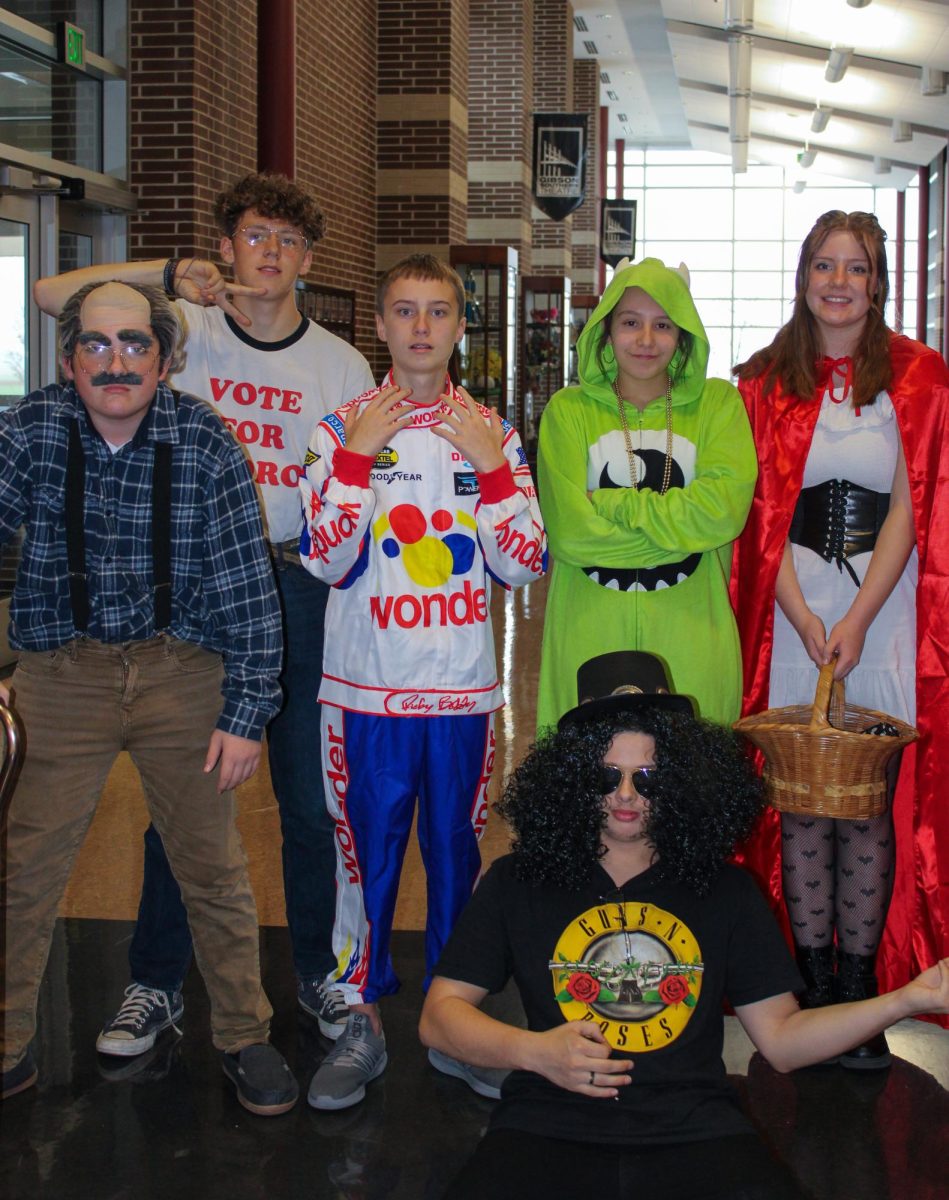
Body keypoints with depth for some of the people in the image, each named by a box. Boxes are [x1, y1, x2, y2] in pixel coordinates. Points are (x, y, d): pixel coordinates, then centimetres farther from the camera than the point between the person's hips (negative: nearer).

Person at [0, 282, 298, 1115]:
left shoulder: (205, 443, -9)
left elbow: (247, 590, -6)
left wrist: (246, 714, -7)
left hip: (181, 668, 0)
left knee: (214, 866, 8)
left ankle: (245, 1038, 26)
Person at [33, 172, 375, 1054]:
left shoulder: (342, 366, 5)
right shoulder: (183, 331, 1)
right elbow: (51, 295, -6)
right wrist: (167, 275, -13)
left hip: (297, 586, 1)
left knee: (311, 796, 8)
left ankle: (318, 973, 25)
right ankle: (158, 982, 20)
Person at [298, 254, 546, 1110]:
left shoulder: (493, 432, 4)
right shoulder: (344, 429, 0)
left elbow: (526, 565, -2)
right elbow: (326, 561, -8)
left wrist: (490, 463, -11)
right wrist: (356, 456, -14)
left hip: (463, 688, 2)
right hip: (366, 687, -1)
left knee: (457, 853, 10)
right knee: (366, 853, 4)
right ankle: (361, 1022, 18)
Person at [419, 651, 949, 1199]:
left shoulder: (727, 891, 12)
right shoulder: (517, 883, 8)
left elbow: (781, 1038, 11)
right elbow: (440, 1013, 8)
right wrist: (532, 1051, -10)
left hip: (694, 1129, 2)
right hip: (552, 1127, -1)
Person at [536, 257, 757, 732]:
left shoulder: (717, 402, 7)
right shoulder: (569, 410, 5)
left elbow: (723, 509, -9)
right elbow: (569, 530, -7)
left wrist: (612, 506, -8)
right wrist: (677, 526, -7)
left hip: (691, 636, 0)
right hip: (591, 634, 0)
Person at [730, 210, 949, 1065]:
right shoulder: (766, 381, 8)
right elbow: (765, 511, 4)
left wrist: (857, 620, -10)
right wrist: (803, 618, -8)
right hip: (792, 615, 1)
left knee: (871, 804, -1)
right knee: (800, 800, 3)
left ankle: (860, 995, 8)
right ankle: (814, 988, 13)